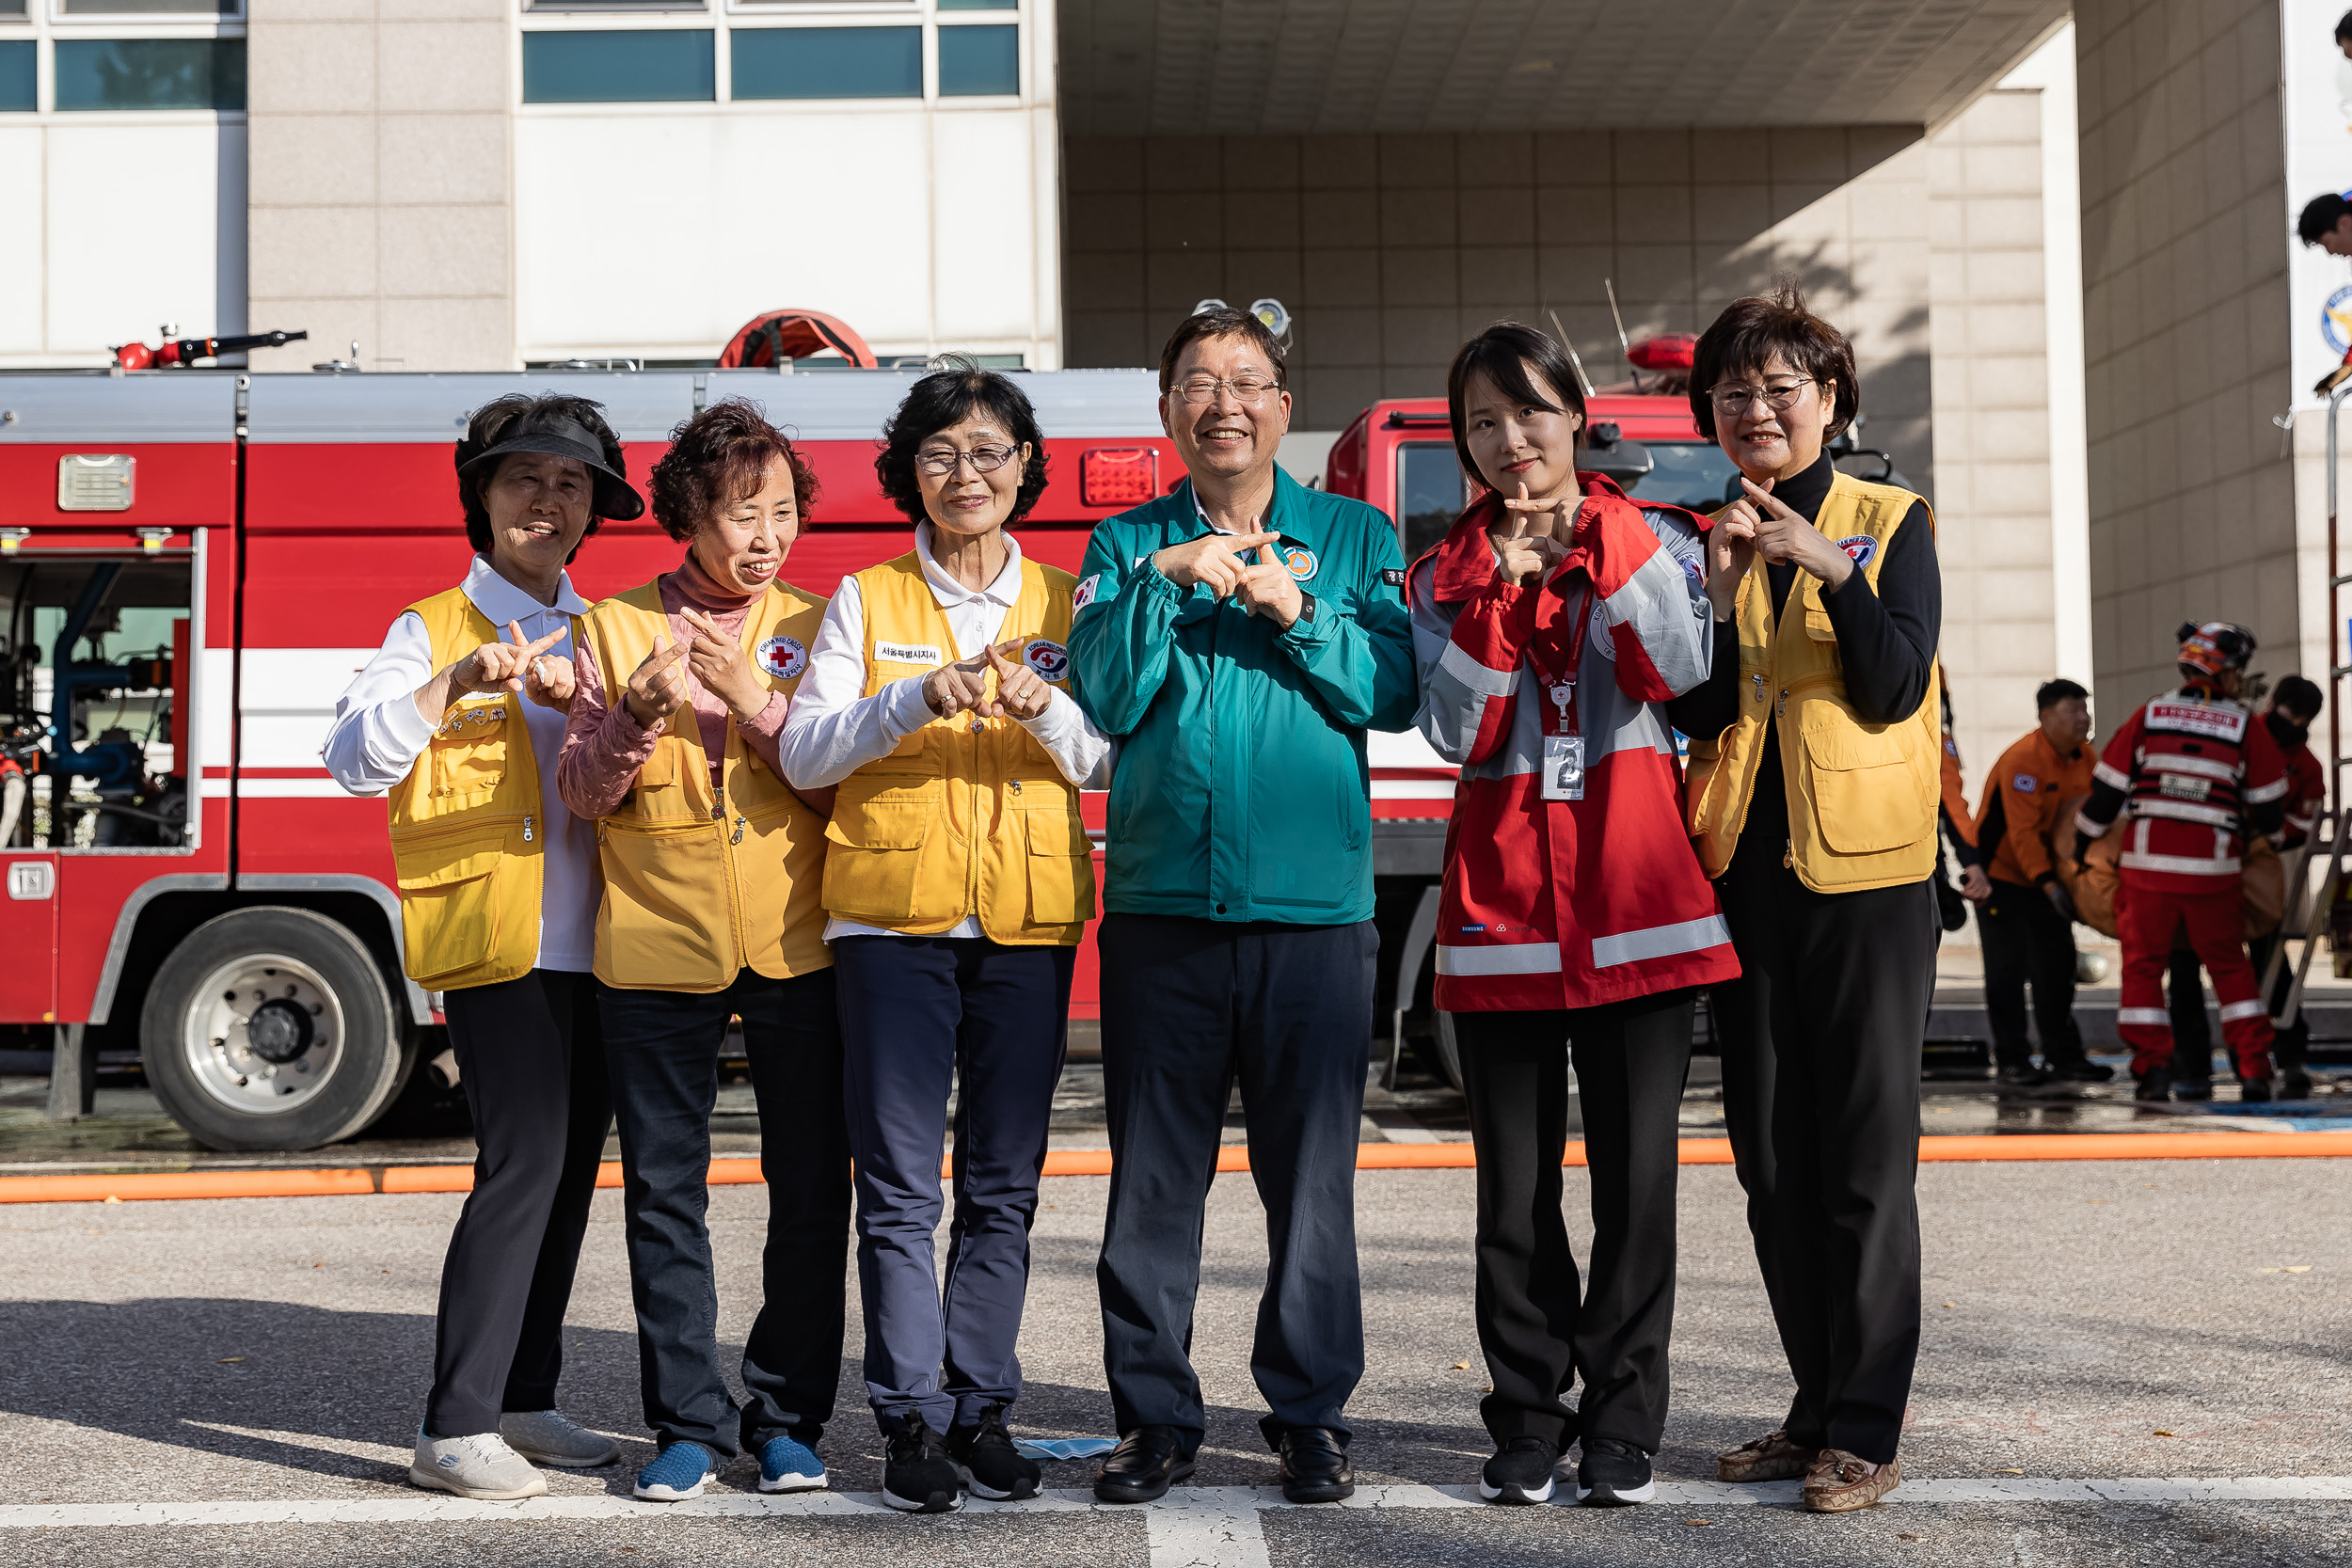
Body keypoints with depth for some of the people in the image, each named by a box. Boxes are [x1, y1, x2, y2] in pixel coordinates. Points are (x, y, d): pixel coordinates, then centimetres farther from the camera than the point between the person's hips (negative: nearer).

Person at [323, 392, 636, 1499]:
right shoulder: (434, 628, 4)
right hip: (497, 943, -6)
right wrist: (455, 684, -22)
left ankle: (524, 1399, 19)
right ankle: (454, 1427, -9)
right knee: (523, 1161, -14)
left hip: (596, 943, 6)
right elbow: (355, 756, -9)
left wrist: (585, 703, -9)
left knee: (572, 1166, 8)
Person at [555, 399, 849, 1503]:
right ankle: (689, 1422, 12)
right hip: (656, 947, 0)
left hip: (795, 946, 0)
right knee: (664, 1192, 3)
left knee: (810, 1189, 3)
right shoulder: (616, 627, 6)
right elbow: (583, 790, 0)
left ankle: (788, 1414, 14)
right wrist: (641, 708, -17)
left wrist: (753, 699, -16)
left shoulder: (815, 628, 7)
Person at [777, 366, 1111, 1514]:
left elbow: (1104, 760, 3)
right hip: (894, 915, -1)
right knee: (899, 1184, -3)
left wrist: (1043, 708, -17)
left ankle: (982, 1408, 12)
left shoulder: (1063, 602, 11)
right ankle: (912, 1420, 2)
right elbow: (803, 752, -3)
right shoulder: (865, 601, 7)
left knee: (1004, 1183, 4)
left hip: (1029, 916, 2)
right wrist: (919, 699, -18)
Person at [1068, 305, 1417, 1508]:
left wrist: (1301, 614, -12)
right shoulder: (1126, 546, 11)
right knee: (1153, 1178, 4)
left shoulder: (1355, 540, 9)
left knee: (1311, 1177, 2)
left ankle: (1310, 1416, 13)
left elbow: (1394, 692, -1)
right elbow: (1103, 699, -2)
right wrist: (1163, 582, -12)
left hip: (1313, 905, -1)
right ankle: (1155, 1416, 14)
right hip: (1159, 901, 1)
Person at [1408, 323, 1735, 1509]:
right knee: (1515, 1189, 4)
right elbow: (1457, 734, -3)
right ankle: (1525, 1423, 13)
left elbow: (1679, 668, -11)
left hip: (1637, 897, -1)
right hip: (1503, 908, 1)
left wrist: (1596, 540, -12)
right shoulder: (1448, 575, 10)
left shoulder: (1654, 541, 7)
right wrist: (1498, 592, -11)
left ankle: (1623, 1424, 10)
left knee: (1635, 1177, 0)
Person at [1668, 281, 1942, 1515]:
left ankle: (1867, 1426, 2)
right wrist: (1717, 591, -10)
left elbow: (1893, 689, -8)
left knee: (1865, 1156, -4)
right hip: (1745, 867, 4)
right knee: (1771, 1156, 8)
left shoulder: (1890, 522, 3)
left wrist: (1833, 570, -19)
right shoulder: (1698, 535, 12)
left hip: (1864, 867, -4)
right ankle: (1818, 1407, 19)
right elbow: (1691, 712, 3)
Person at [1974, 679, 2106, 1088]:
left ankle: (2064, 1055, 15)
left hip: (2047, 874, 8)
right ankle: (2011, 1060, 0)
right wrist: (2048, 884, -28)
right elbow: (2022, 831, -26)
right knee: (2008, 966, -5)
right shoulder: (2022, 760, -24)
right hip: (2001, 874, -8)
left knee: (2057, 964, 8)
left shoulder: (2085, 757, 1)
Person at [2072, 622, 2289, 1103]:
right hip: (2213, 870, 0)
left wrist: (2080, 846, 17)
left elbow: (2107, 789, 5)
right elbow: (2268, 808, 7)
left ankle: (2152, 1069, 3)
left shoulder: (2148, 716, 3)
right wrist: (2261, 831, 31)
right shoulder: (2245, 727, 1)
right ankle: (2254, 1071, 9)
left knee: (2143, 964, 9)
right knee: (2230, 967, 13)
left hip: (2147, 866, 0)